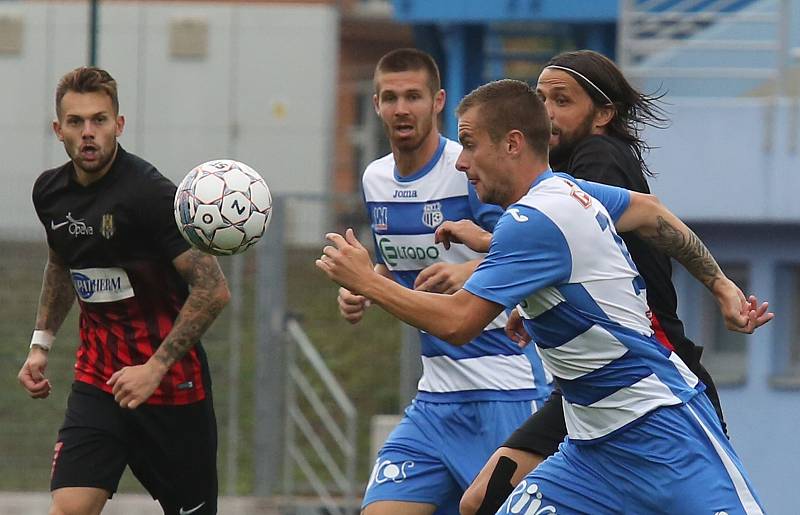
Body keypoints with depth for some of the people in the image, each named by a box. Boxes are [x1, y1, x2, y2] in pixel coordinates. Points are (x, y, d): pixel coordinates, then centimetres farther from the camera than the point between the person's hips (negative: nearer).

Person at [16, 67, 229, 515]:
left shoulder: (149, 193, -18)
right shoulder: (50, 192, 3)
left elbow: (213, 290, -20)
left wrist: (155, 368, -22)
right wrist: (41, 344, 18)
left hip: (170, 385, -5)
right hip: (96, 378, 5)